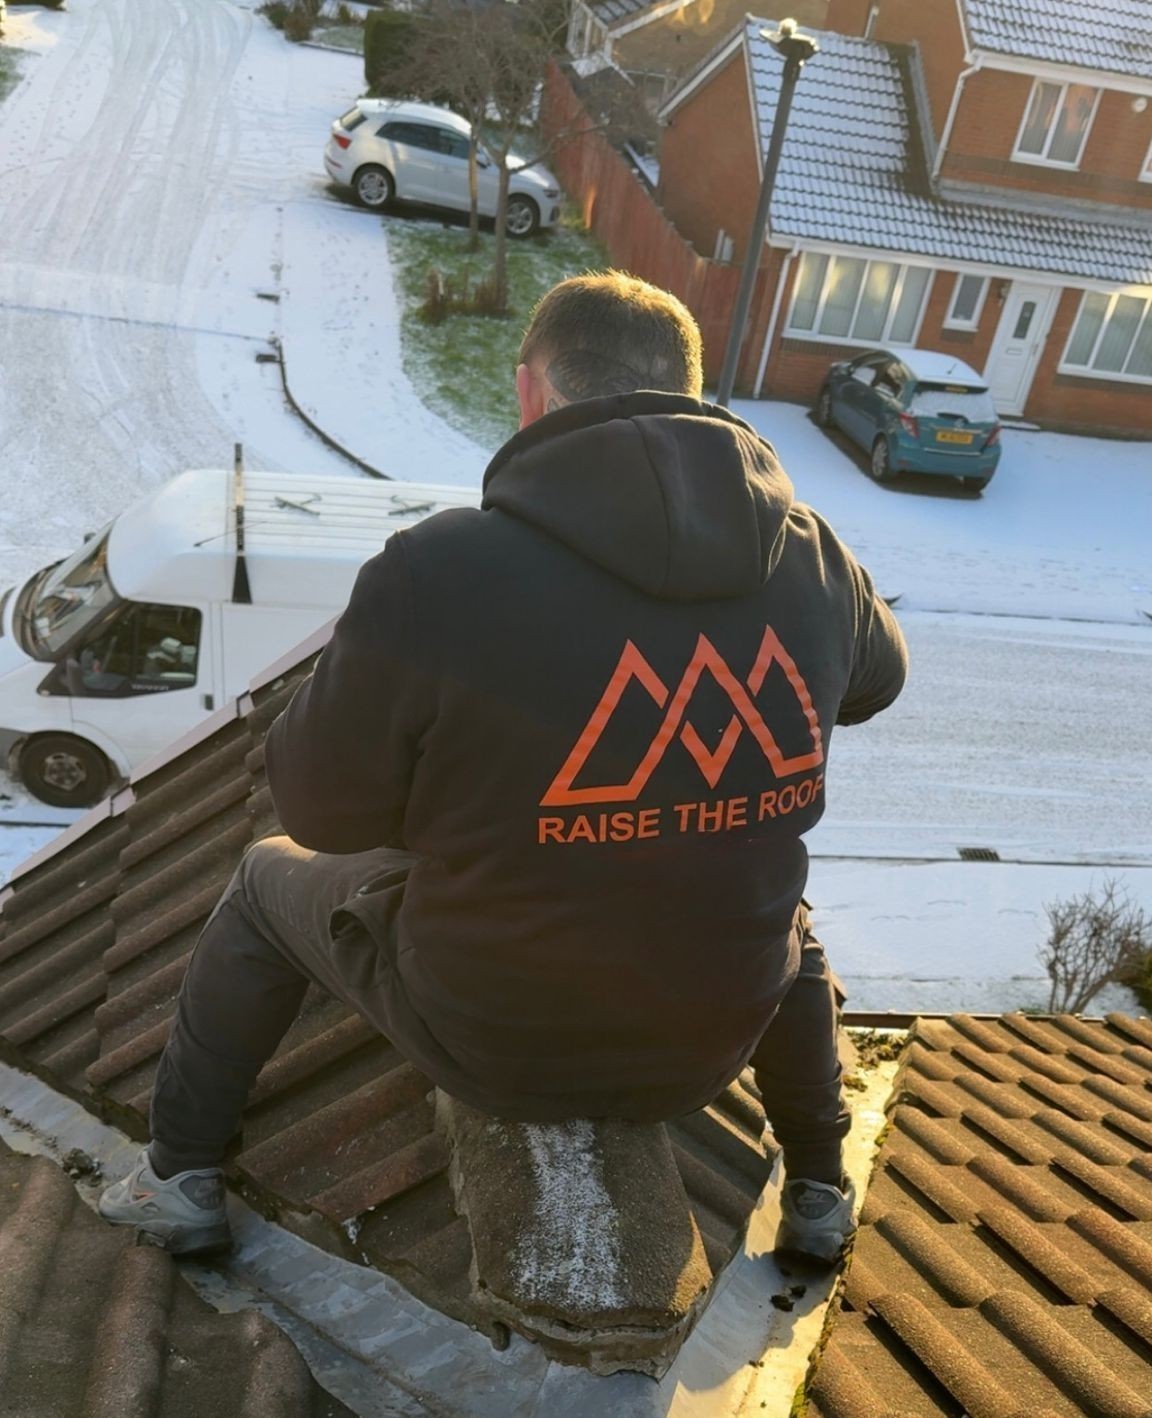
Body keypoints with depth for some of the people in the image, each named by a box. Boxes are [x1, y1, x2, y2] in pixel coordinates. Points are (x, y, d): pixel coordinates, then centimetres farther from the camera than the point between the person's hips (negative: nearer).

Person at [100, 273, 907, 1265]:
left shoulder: (436, 573, -25)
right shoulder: (811, 559, -11)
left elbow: (320, 806, -12)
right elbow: (876, 680, 11)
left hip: (490, 1040, -2)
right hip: (711, 1043, 4)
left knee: (271, 881, 23)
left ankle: (182, 1178, 36)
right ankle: (821, 1191, 45)